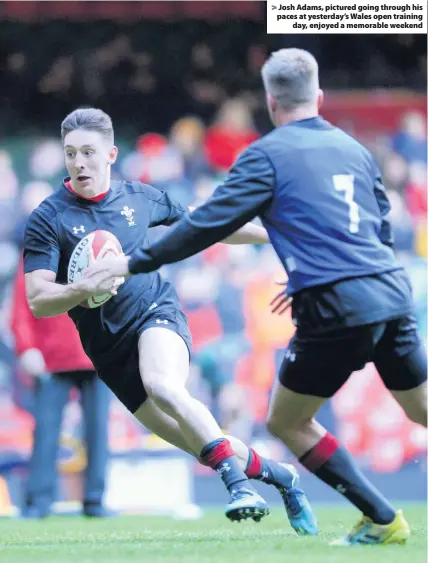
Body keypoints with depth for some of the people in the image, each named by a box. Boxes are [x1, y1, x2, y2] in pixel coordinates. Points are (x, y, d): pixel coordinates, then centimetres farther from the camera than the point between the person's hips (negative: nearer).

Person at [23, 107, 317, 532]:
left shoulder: (139, 198, 3)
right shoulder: (47, 220, -6)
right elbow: (37, 301, -13)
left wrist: (273, 233, 23)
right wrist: (84, 290, -32)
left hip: (157, 315, -1)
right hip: (110, 350, 1)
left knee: (162, 386, -35)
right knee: (199, 442, -3)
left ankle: (237, 482, -36)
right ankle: (277, 474, 19)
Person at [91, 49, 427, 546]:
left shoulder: (267, 154, -1)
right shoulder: (353, 148, 18)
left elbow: (210, 222, -6)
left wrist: (134, 263, 0)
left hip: (336, 310, -6)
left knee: (287, 422, 10)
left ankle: (383, 520, 7)